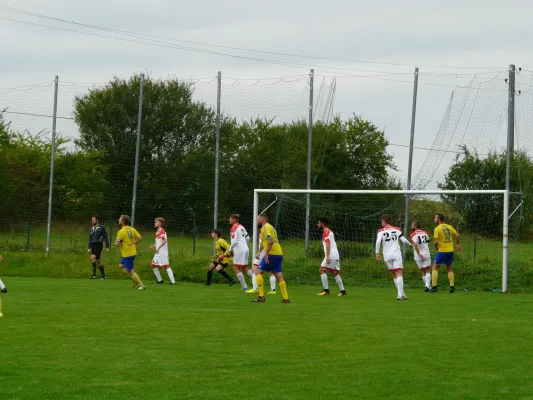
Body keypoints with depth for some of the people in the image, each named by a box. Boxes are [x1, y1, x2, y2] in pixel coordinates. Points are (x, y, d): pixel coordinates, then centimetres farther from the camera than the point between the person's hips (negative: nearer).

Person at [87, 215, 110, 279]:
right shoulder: (92, 228, 13)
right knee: (98, 260, 9)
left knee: (93, 257, -23)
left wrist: (107, 247, -3)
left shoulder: (102, 228, -4)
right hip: (93, 245, 6)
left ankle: (94, 274, -21)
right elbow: (90, 238, 17)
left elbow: (106, 237, -1)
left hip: (99, 244, -6)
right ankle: (103, 275, 17)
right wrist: (89, 248, 12)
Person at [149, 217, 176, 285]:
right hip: (158, 253, 10)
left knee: (166, 266, -13)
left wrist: (158, 248, -29)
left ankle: (173, 281, -15)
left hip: (163, 252, -10)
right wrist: (154, 246, 13)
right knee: (153, 265, 12)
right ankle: (160, 280, 20)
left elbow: (164, 241, -23)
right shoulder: (157, 232, 18)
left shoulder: (162, 231, -11)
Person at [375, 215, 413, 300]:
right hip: (396, 254, -1)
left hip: (387, 256, 1)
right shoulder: (397, 230, 7)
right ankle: (400, 294, -21)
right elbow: (404, 240, 4)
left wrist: (377, 253, -7)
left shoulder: (381, 231, 3)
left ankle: (401, 294, 10)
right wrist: (410, 245, 23)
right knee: (399, 274, -7)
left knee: (394, 275, 13)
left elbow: (378, 241, -12)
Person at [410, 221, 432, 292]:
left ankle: (428, 287, 12)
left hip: (418, 257, -2)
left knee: (423, 272, 11)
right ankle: (427, 285, -15)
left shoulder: (413, 234, -8)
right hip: (426, 254, 2)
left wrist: (419, 254, -19)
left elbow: (415, 244, -23)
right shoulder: (425, 233, 7)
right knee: (427, 271, 5)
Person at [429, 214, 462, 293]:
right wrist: (457, 244, 20)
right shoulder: (449, 226, 6)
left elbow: (436, 242, -16)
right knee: (449, 268, 16)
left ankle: (434, 286, -5)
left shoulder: (437, 229, -11)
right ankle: (452, 286, 10)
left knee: (435, 268, 3)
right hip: (450, 251, 6)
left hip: (442, 251, -6)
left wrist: (436, 248, 3)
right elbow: (457, 235, 5)